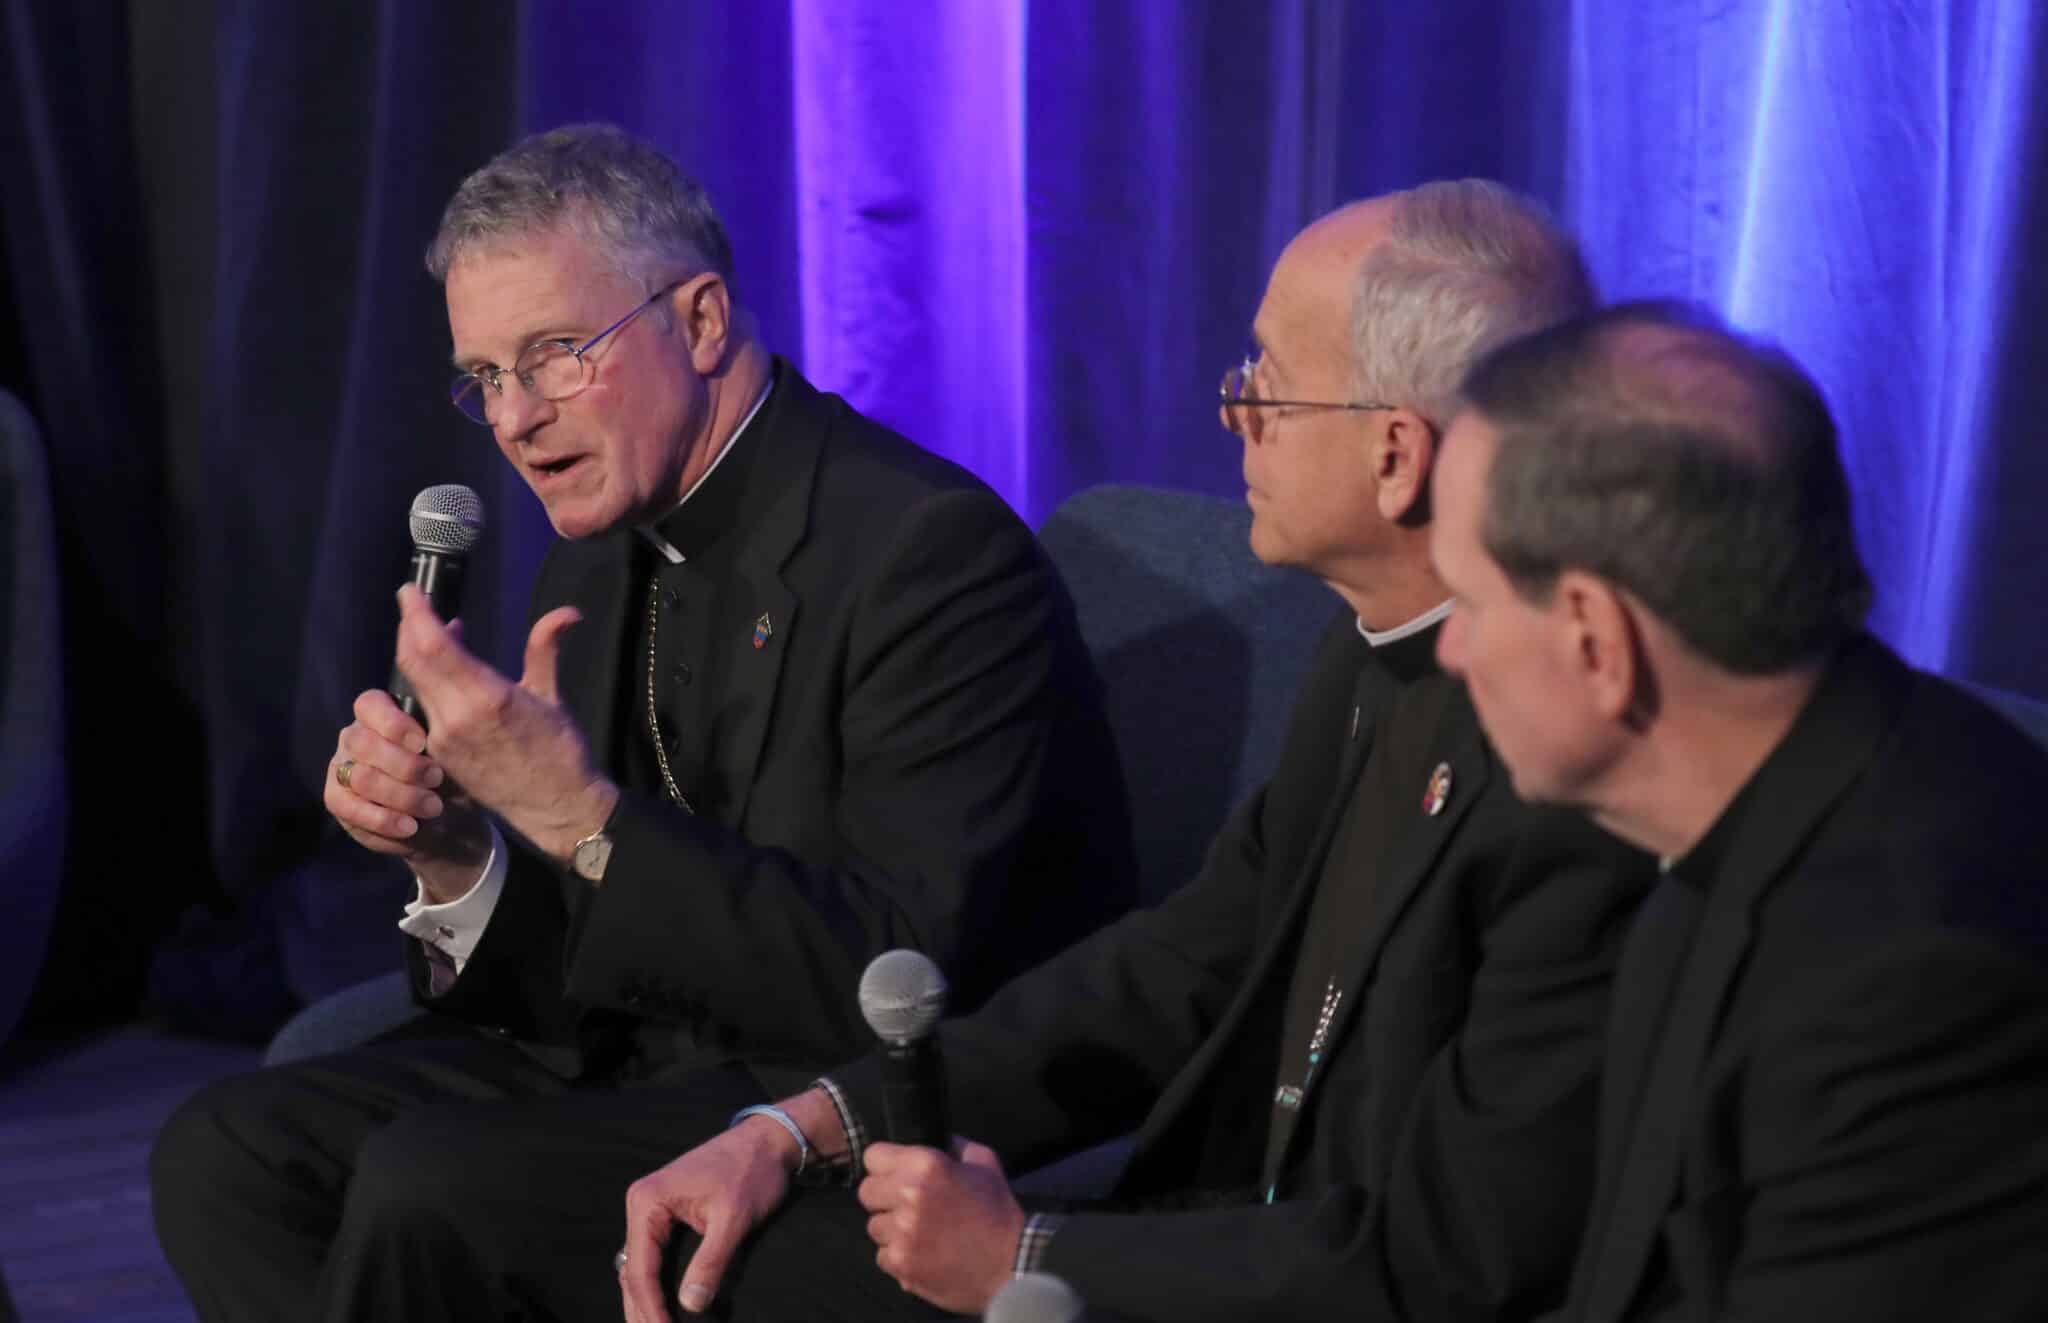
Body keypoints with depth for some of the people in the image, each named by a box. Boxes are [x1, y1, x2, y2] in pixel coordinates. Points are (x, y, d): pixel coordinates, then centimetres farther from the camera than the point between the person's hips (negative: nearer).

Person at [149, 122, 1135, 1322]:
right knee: (226, 1153, -9)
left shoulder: (934, 548, -17)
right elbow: (577, 976, 12)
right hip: (654, 1063, 8)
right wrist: (453, 850, -10)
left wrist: (579, 814, -29)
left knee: (428, 1185, -27)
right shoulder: (597, 564, 9)